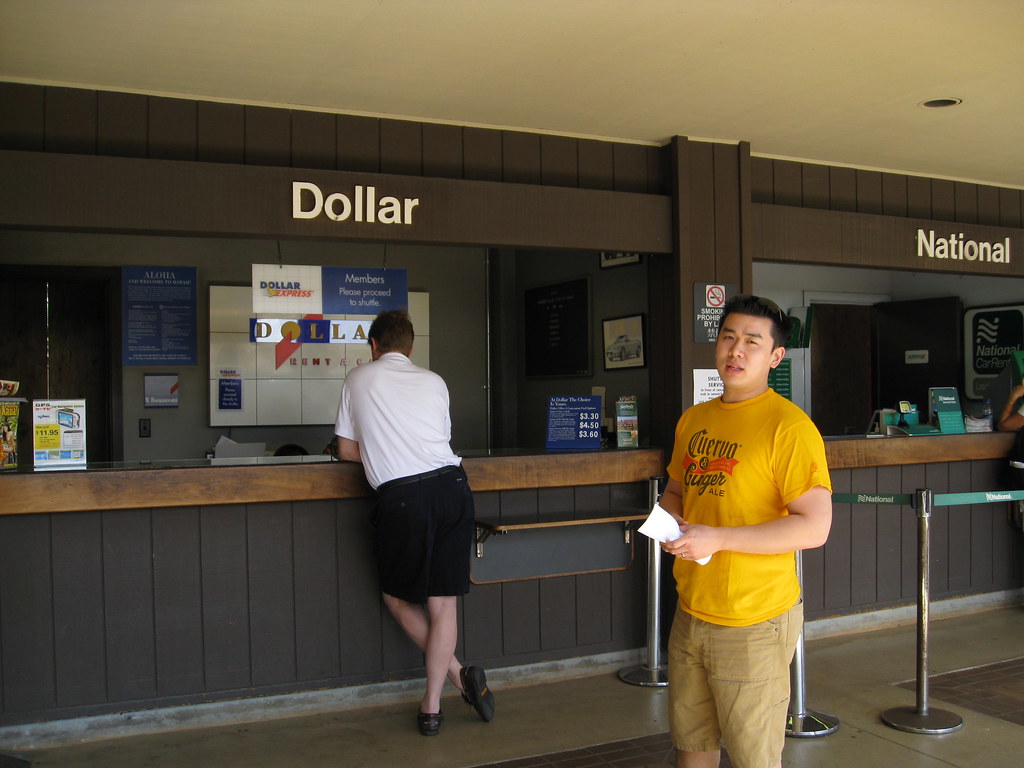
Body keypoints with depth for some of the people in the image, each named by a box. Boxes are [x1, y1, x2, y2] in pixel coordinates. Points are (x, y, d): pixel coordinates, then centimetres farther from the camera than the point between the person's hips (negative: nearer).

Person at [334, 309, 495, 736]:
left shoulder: (359, 380, 11)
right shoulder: (434, 382, 17)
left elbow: (347, 451, 16)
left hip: (402, 497, -3)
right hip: (452, 485, 3)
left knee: (397, 596, 16)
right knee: (444, 602, 7)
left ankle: (456, 674, 10)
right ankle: (431, 706, 9)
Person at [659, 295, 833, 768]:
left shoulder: (788, 427, -14)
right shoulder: (692, 420, 9)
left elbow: (815, 527, -20)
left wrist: (717, 538, -22)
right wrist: (671, 520, 0)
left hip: (753, 622, -7)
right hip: (690, 612, 7)